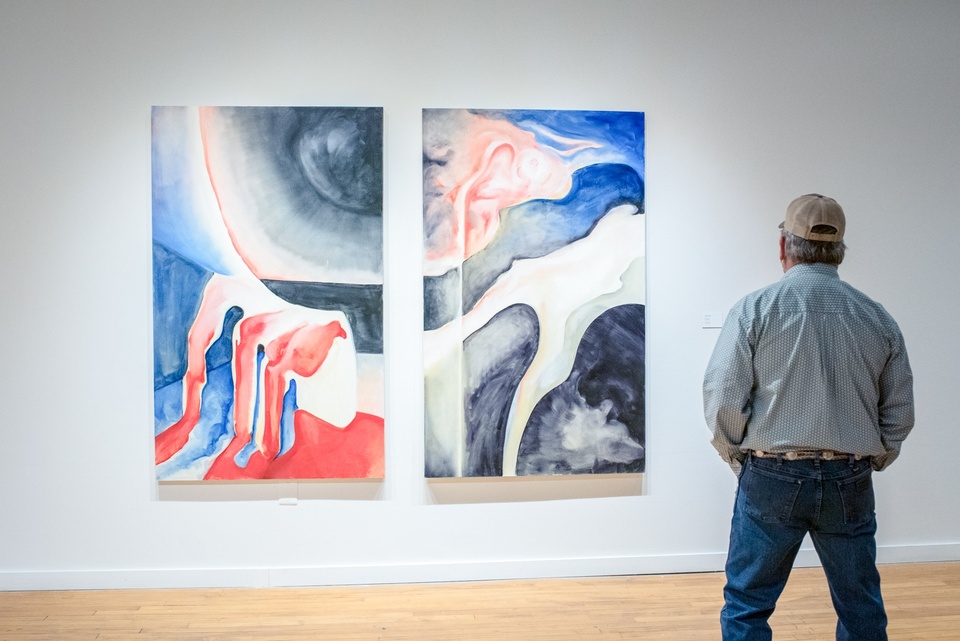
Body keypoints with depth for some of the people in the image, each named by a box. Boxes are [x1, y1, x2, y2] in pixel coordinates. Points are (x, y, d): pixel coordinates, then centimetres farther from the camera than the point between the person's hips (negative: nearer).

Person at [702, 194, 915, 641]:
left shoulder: (754, 310, -7)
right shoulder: (878, 319, 3)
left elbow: (723, 400, -10)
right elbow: (899, 414, 7)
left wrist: (740, 458, 7)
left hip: (772, 477, -3)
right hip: (850, 485, 3)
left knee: (747, 605, 9)